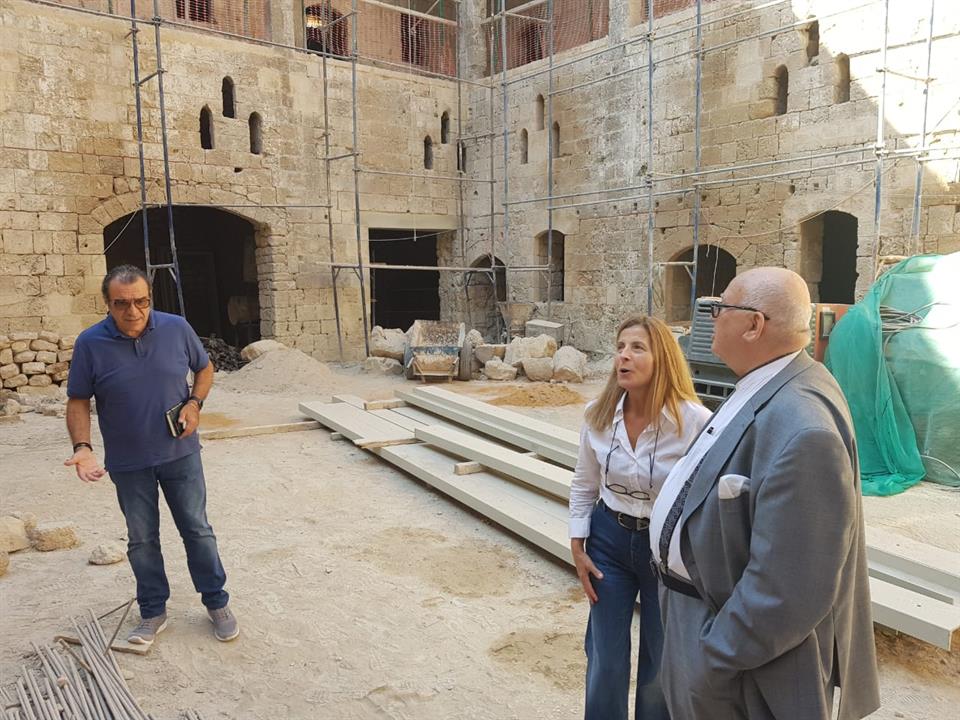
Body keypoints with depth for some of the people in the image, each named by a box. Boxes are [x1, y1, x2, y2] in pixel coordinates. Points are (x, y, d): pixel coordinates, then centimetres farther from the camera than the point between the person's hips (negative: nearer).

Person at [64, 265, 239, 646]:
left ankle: (217, 603, 23)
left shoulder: (176, 328, -9)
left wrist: (195, 403, -11)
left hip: (180, 453, 0)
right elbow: (78, 401, -4)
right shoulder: (91, 343, -11)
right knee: (141, 539, 13)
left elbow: (204, 368, 7)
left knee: (197, 530, 8)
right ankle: (153, 612, 30)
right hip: (128, 463, 0)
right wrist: (82, 447, -18)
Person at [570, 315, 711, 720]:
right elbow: (583, 485, 4)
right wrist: (578, 546, 2)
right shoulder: (598, 414, -9)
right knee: (605, 659, 15)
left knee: (661, 663, 17)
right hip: (609, 539, 3)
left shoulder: (694, 421, -22)